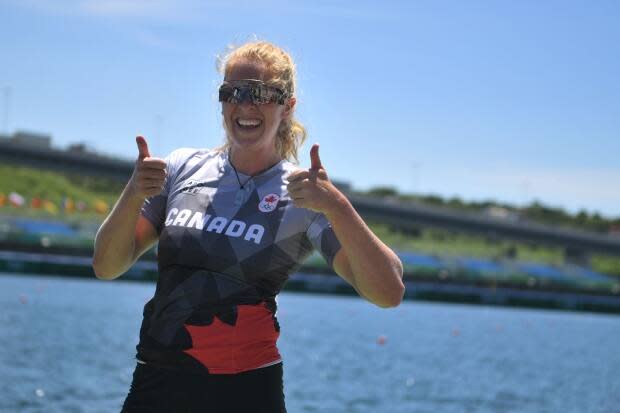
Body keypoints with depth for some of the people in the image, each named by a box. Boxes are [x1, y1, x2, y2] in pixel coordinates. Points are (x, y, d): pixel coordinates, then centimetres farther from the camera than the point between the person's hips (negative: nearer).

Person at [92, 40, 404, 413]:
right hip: (155, 382, 3)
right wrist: (133, 196, -14)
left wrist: (336, 206, -28)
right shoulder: (182, 168, 7)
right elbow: (107, 267, 3)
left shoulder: (304, 193, -4)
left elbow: (389, 293, -16)